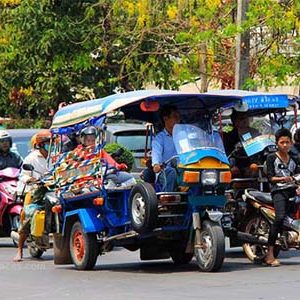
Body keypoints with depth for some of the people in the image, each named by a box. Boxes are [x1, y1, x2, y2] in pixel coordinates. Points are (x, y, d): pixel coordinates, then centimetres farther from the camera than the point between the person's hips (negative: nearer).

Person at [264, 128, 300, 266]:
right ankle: (270, 254, -27)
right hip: (278, 191, -5)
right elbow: (270, 178, -1)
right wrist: (282, 179, -19)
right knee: (280, 217, -26)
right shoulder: (271, 158, 10)